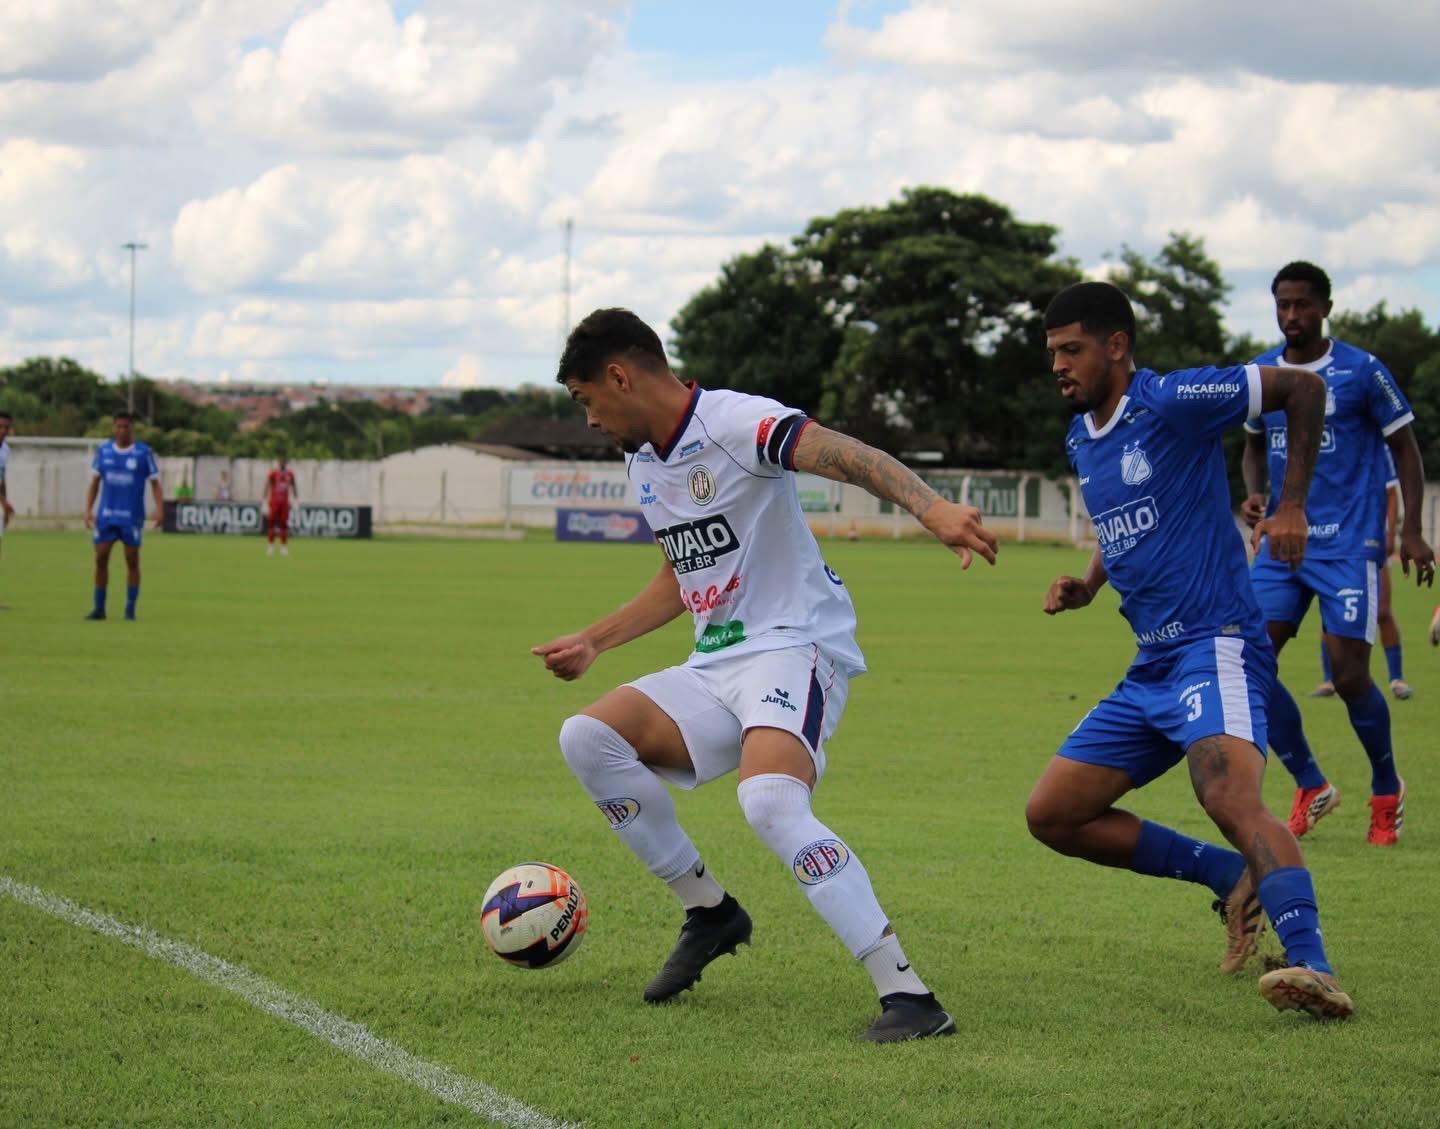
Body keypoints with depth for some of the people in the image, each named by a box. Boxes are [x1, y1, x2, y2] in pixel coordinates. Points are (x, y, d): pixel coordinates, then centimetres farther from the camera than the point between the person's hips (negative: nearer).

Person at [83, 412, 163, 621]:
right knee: (100, 558, -1)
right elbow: (94, 482, 12)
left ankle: (130, 610, 7)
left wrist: (159, 509, -13)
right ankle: (99, 608, 7)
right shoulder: (104, 450, 6)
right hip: (106, 515, 3)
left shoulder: (144, 453, -2)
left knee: (132, 560, 0)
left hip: (132, 516, -3)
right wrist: (88, 510, 3)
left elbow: (155, 484, 0)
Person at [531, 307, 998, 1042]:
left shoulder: (734, 423, -14)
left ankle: (908, 997, -32)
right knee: (587, 736, -8)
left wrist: (929, 506, -48)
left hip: (795, 648, -9)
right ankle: (708, 911, 6)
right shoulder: (641, 461, 15)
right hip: (715, 668, 9)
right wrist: (593, 642, 31)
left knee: (768, 800, -33)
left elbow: (842, 455, -31)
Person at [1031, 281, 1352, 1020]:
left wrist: (1291, 505, -9)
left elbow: (1303, 389, -4)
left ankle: (1314, 970, -43)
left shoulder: (1175, 402, -10)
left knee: (1232, 799, -32)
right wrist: (1086, 586, 11)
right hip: (1149, 668, 9)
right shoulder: (1081, 440, 14)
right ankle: (1231, 878, 11)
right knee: (1052, 815, 6)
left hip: (1215, 648, -9)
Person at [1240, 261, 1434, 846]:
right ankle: (1311, 787, 8)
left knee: (1349, 677, -9)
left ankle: (1387, 790, 16)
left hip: (1350, 544, -5)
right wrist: (1255, 491, 2)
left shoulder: (1362, 371, -6)